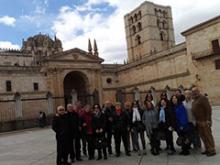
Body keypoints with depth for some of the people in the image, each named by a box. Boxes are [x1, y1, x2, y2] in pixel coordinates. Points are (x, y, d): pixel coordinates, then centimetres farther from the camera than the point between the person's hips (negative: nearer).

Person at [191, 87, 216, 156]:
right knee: (202, 136, 13)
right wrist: (196, 121, 18)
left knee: (208, 135, -2)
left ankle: (212, 150, 7)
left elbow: (208, 109, -18)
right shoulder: (194, 100, 15)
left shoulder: (203, 98, -12)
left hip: (204, 121, -9)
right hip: (199, 121, 9)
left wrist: (208, 120, -21)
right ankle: (207, 149, 23)